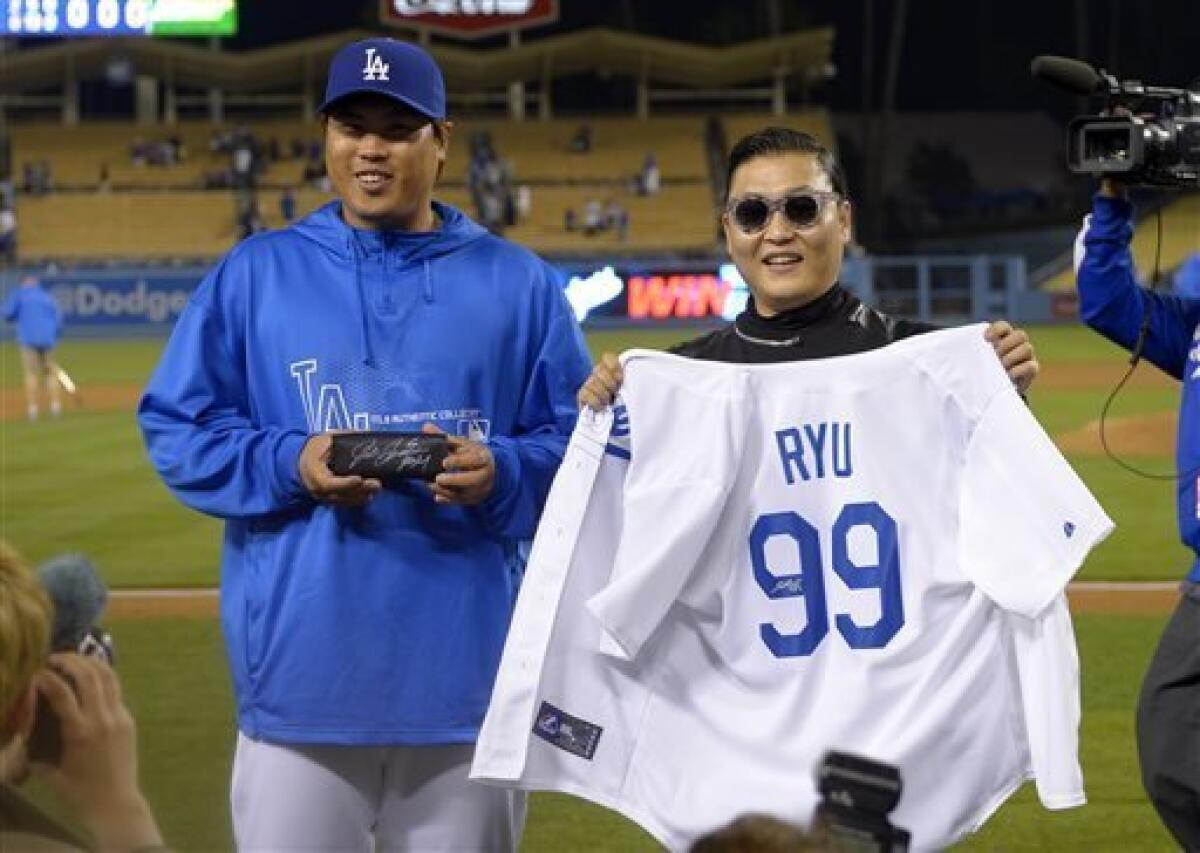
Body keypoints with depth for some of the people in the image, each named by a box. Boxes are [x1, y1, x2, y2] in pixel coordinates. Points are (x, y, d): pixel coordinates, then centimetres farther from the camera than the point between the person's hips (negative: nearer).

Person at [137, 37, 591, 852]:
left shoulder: (518, 282, 7)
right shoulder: (255, 273, 7)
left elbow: (582, 443, 6)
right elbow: (175, 428, 5)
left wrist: (500, 474, -14)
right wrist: (289, 465, -12)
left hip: (470, 680, 1)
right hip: (303, 674, -1)